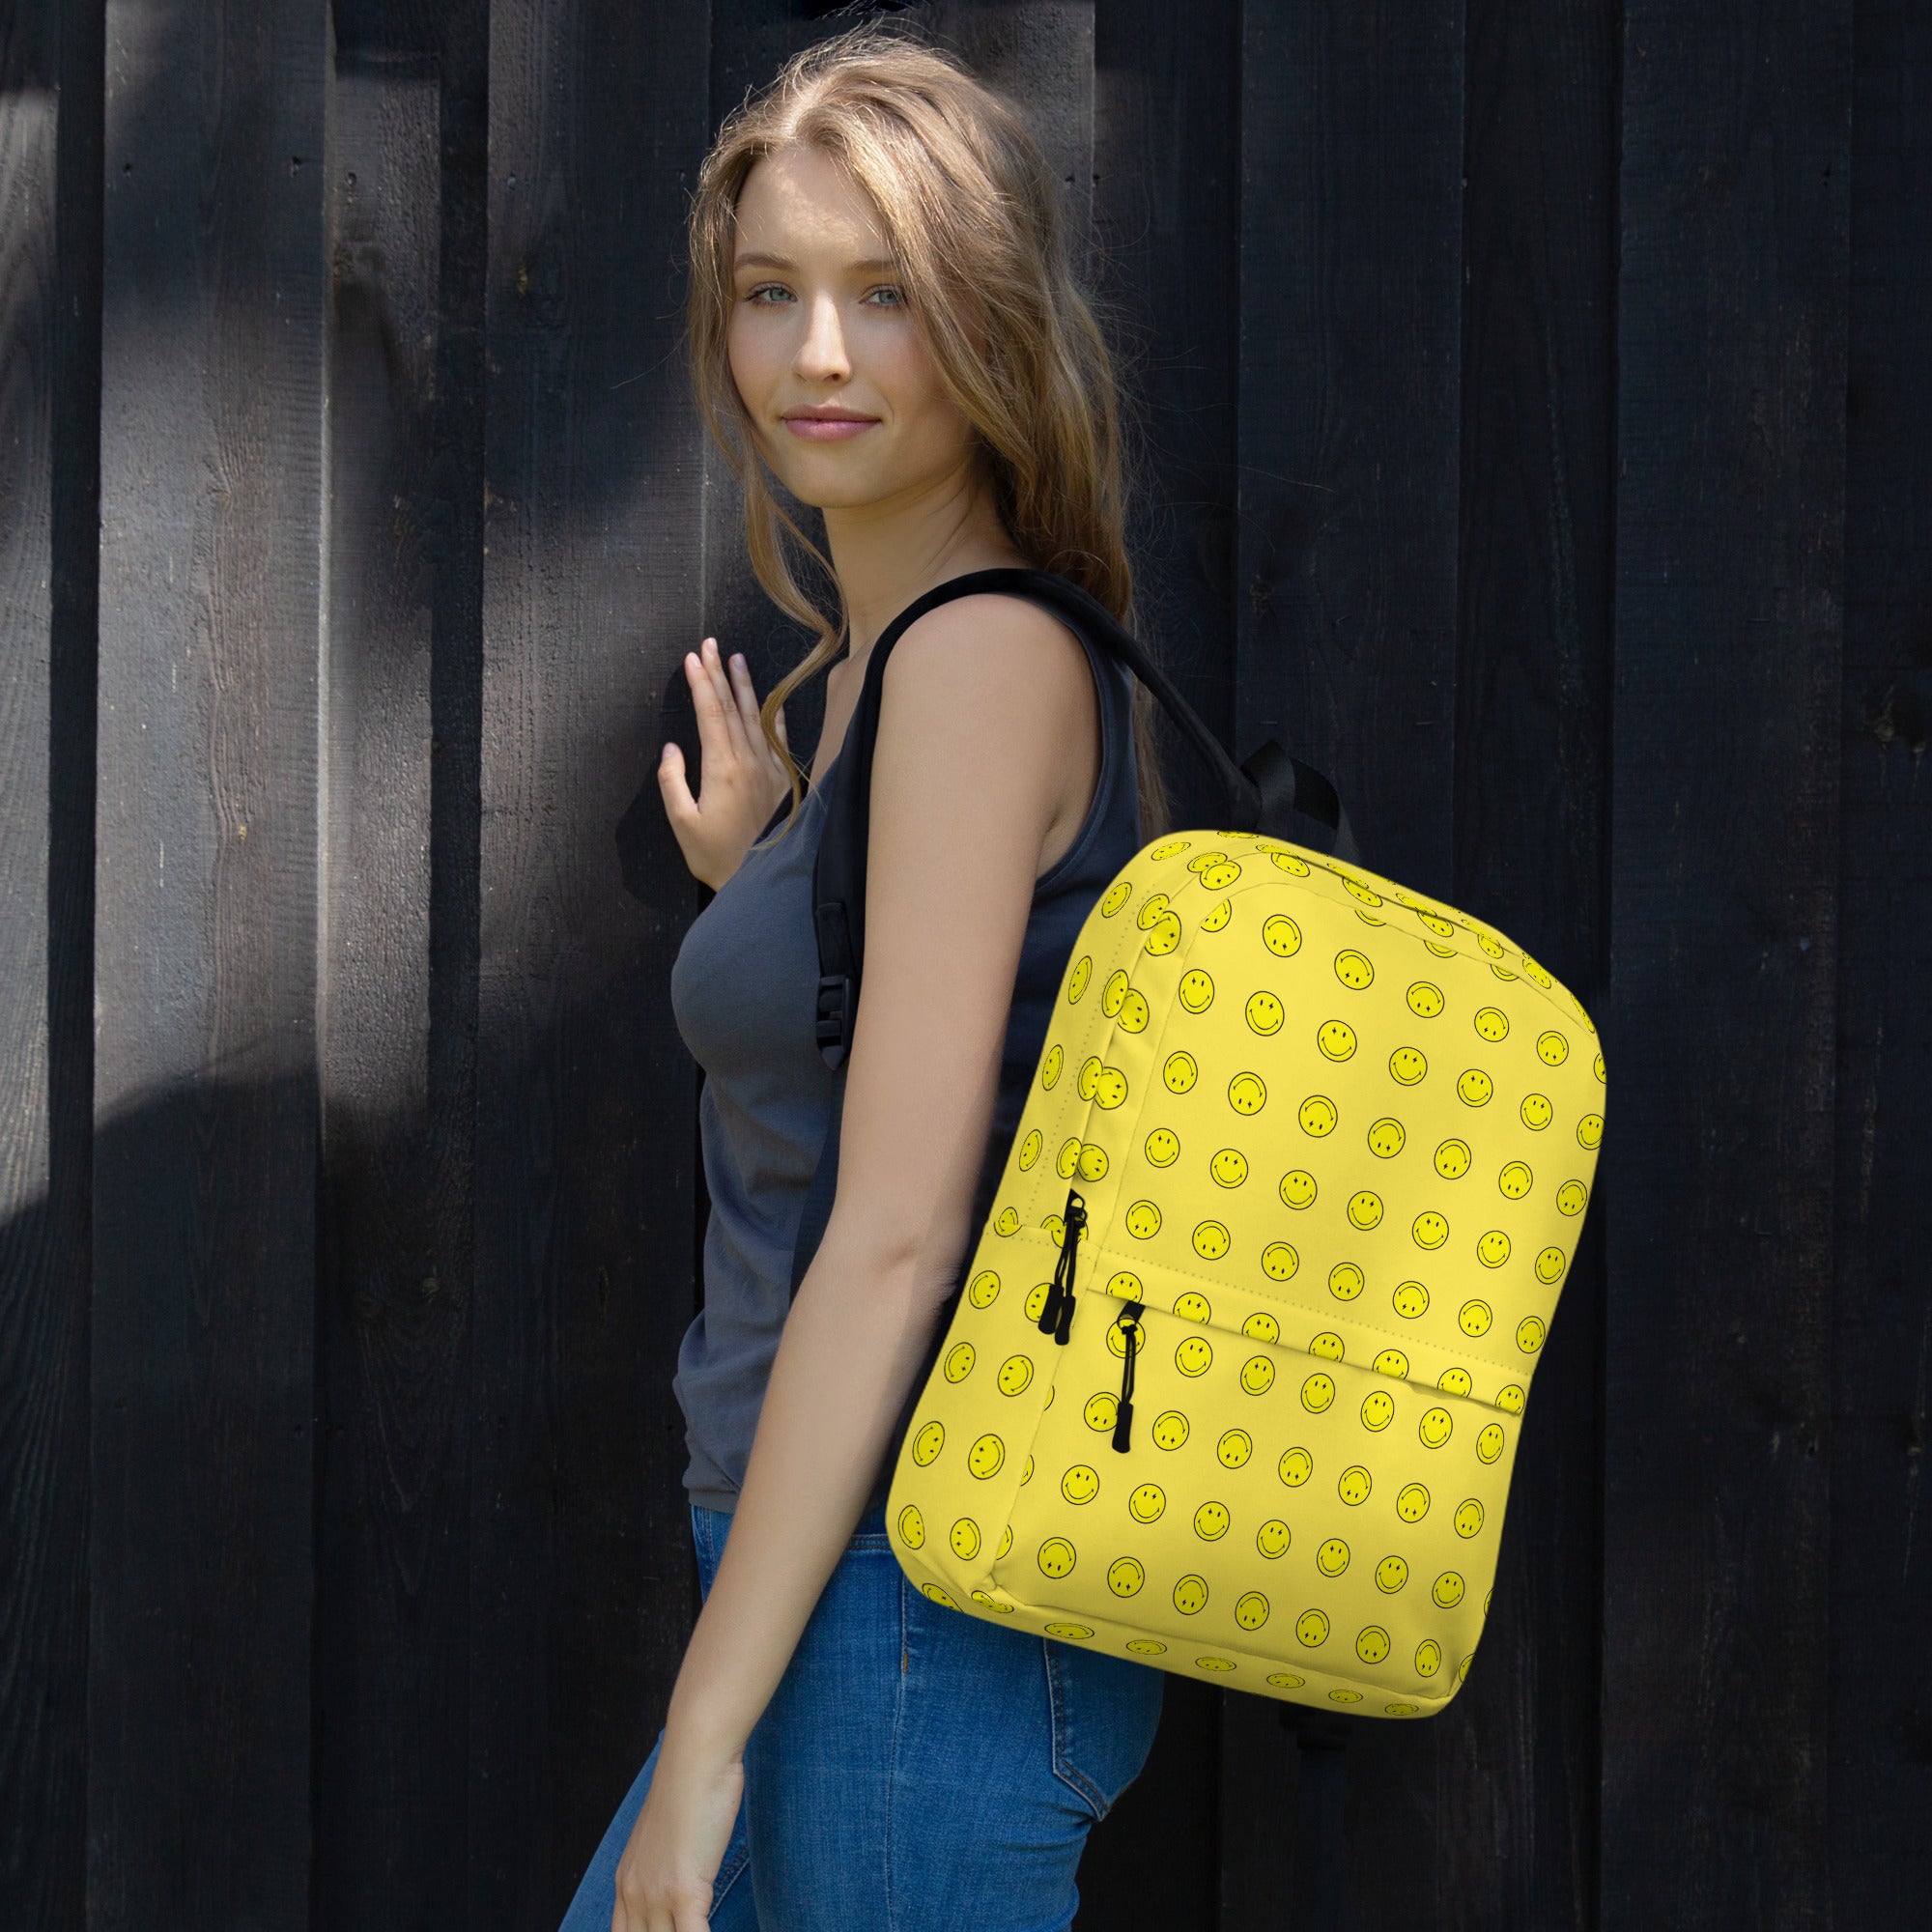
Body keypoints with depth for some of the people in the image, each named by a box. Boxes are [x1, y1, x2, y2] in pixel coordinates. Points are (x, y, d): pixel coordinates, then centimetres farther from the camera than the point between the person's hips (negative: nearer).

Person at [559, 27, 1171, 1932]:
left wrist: (704, 1730, -18)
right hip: (854, 1609, 10)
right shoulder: (858, 669, 14)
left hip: (926, 1612, -10)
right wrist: (753, 886, 12)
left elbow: (899, 1232, -19)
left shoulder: (987, 653, -14)